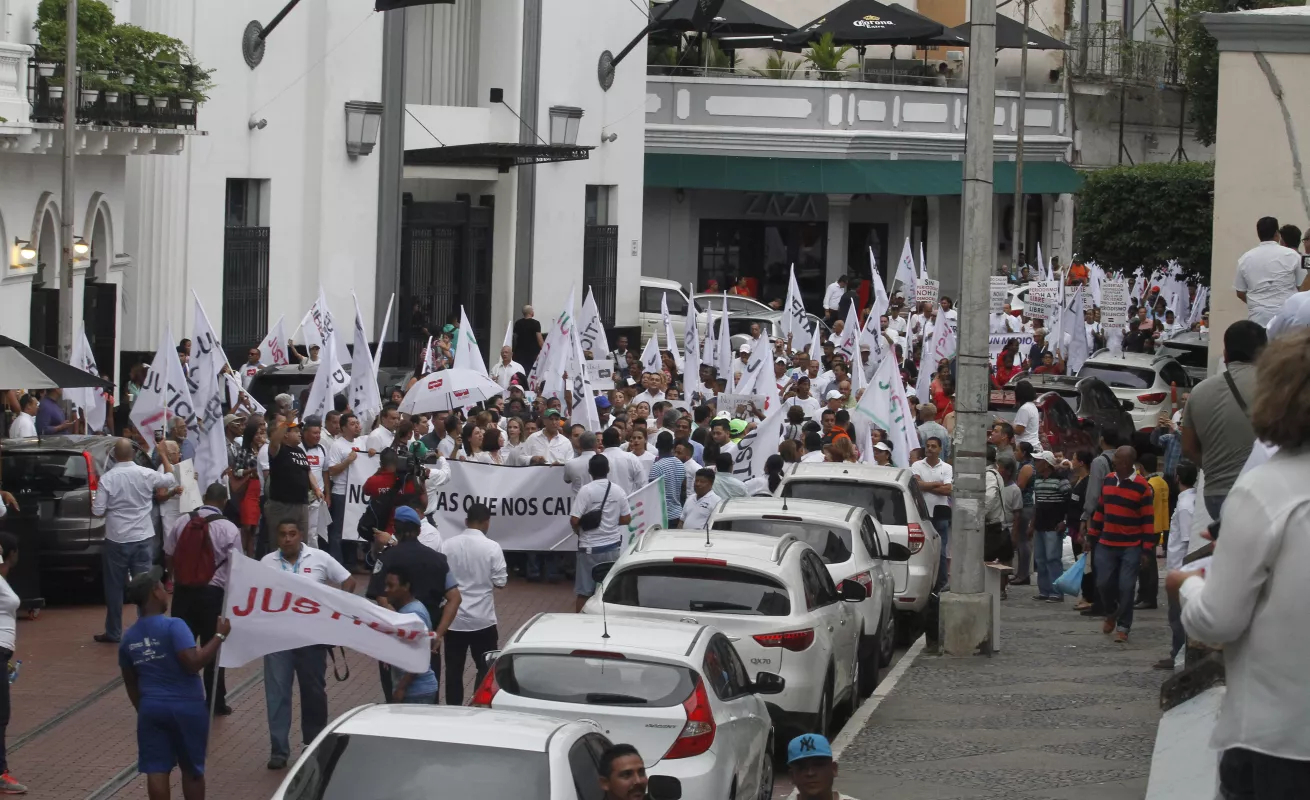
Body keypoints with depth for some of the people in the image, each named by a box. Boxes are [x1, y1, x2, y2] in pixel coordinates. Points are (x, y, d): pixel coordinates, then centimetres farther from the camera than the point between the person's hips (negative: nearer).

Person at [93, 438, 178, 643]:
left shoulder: (107, 478, -11)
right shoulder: (146, 474, -5)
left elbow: (98, 511, -10)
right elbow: (171, 479, 13)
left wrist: (93, 502, 13)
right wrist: (163, 455, 25)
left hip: (116, 540, -1)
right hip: (142, 538, 1)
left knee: (114, 587, 10)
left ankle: (113, 632, 16)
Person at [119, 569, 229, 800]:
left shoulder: (129, 637, 5)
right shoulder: (173, 626, -16)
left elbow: (130, 683, 13)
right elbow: (193, 662, -24)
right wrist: (219, 636, -16)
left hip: (151, 709, 4)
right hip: (186, 708, -4)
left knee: (156, 770, 4)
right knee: (192, 769, 10)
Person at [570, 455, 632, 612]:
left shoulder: (586, 491, -14)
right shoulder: (618, 491, -2)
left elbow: (574, 520, -16)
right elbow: (626, 519, 4)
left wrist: (579, 531, 5)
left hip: (590, 547, -4)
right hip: (612, 546, 4)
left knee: (584, 592, 4)